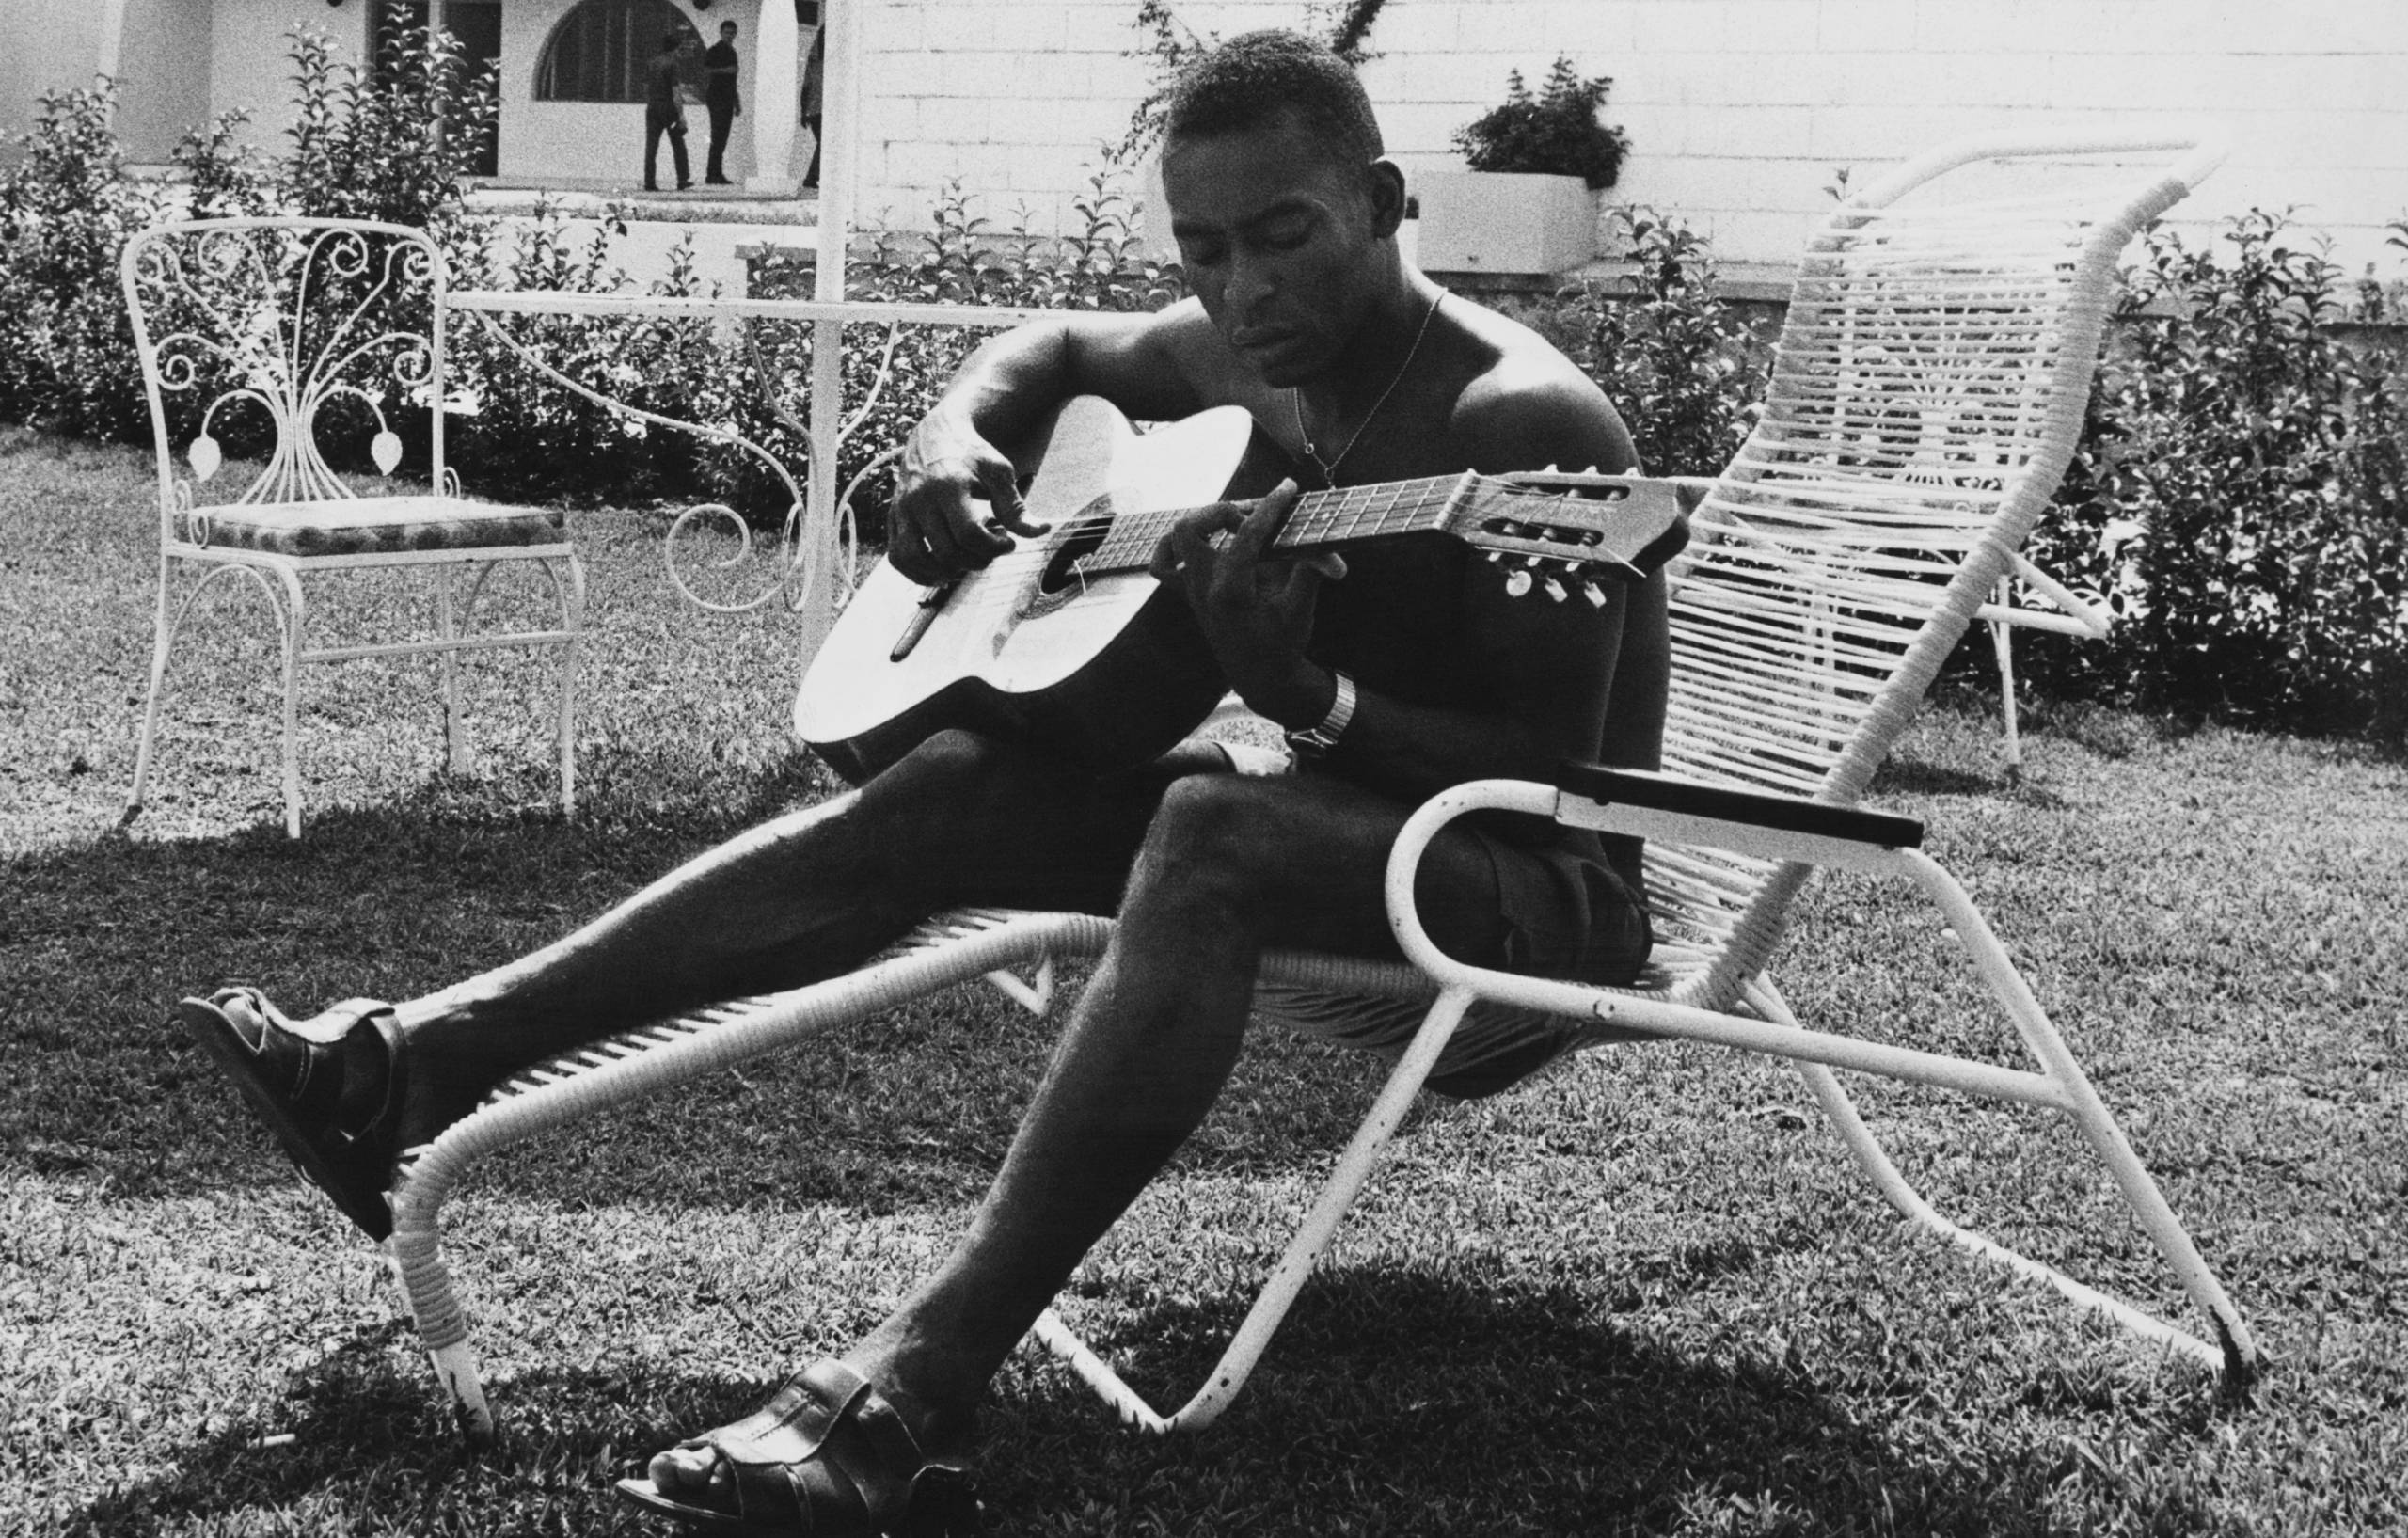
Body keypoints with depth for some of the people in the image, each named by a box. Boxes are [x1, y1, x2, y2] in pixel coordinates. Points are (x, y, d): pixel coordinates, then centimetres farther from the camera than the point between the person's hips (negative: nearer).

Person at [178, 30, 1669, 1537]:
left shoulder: (1521, 420, -20)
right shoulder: (1232, 354, 4)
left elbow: (1548, 777, -23)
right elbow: (1057, 345, 24)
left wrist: (1301, 692, -38)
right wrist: (950, 438, 3)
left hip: (1542, 898, -7)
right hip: (1340, 827, 8)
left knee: (1215, 829, -38)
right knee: (935, 792, -8)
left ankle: (906, 1405, -47)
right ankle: (410, 1066, -10)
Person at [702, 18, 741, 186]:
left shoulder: (731, 52, 19)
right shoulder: (713, 51, -5)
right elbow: (705, 72, -13)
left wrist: (737, 102, 25)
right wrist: (723, 70, -25)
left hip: (727, 99, 8)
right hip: (716, 98, -8)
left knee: (722, 138, 6)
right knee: (717, 136, -12)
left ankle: (716, 174, 7)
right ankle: (712, 174, -13)